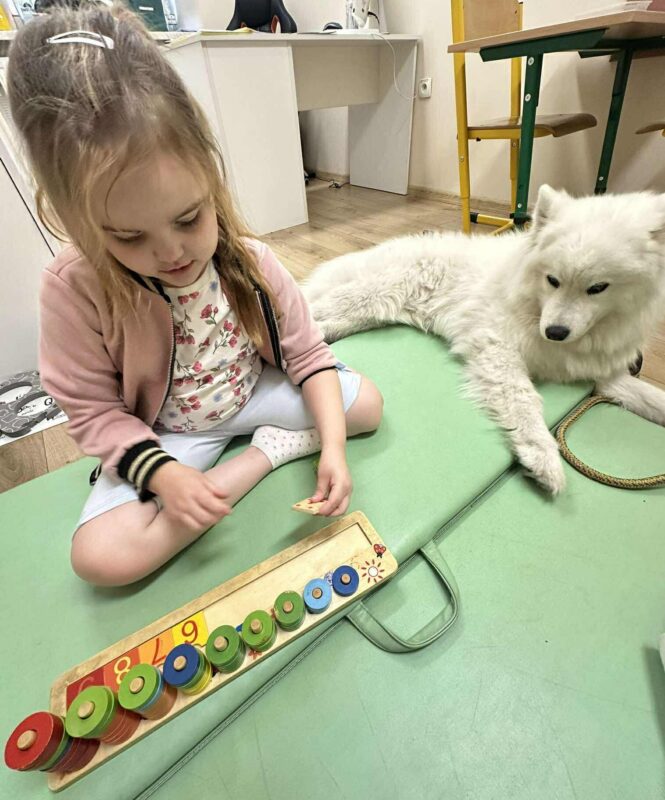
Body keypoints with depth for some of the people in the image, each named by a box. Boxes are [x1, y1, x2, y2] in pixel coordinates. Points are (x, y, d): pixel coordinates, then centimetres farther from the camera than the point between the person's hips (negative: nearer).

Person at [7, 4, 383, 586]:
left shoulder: (249, 260, -17)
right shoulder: (73, 292, -21)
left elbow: (308, 354, -12)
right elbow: (94, 411, -12)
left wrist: (332, 445, -23)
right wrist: (163, 474, -27)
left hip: (254, 393, 1)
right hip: (163, 435, 1)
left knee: (367, 403, -13)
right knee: (100, 556, -21)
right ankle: (268, 454, -13)